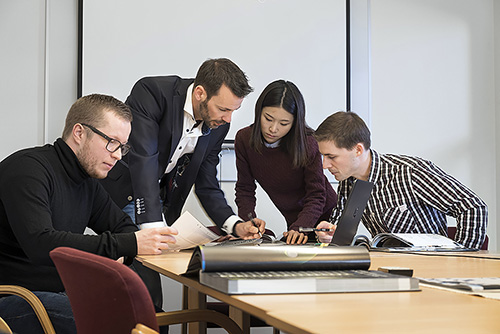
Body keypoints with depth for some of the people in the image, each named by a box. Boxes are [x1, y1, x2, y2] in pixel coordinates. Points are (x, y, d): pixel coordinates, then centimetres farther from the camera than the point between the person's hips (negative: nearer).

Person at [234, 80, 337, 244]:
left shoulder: (308, 144, -24)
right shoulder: (244, 139, -12)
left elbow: (316, 196, -19)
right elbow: (245, 189, -5)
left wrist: (299, 228, -35)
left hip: (326, 217, -3)